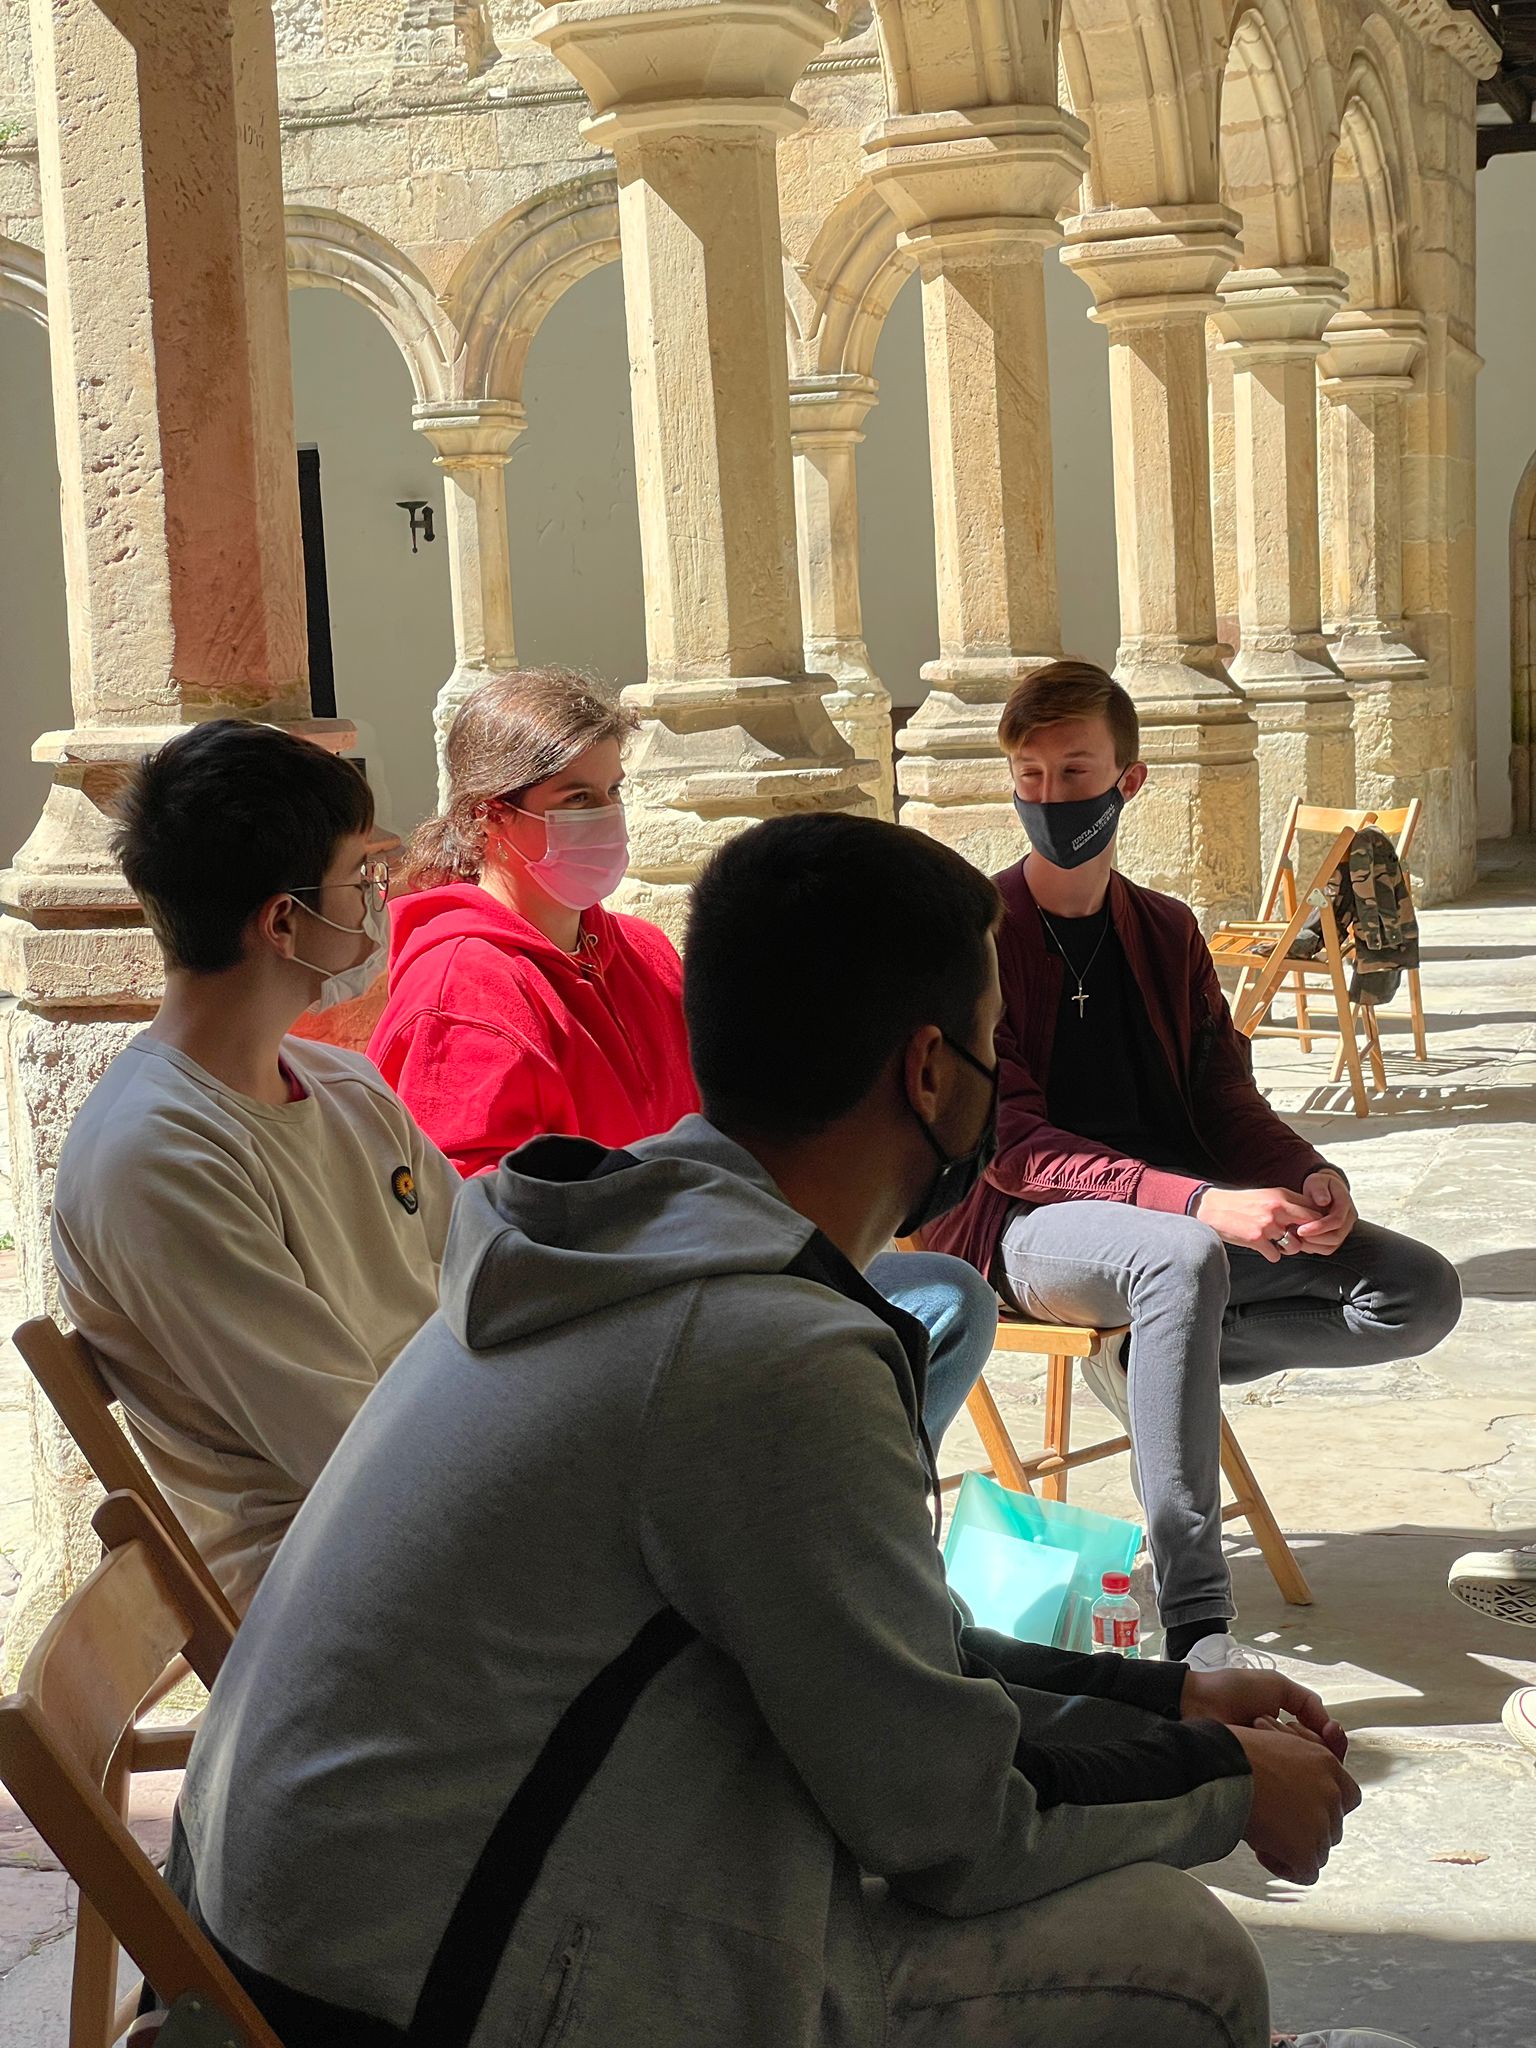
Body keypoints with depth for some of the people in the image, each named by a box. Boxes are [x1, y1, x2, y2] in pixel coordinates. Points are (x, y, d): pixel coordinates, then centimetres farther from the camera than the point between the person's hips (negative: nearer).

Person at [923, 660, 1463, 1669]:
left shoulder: (1165, 931, 13)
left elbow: (1225, 1096, 12)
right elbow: (1010, 1147, -16)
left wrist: (1310, 1178, -13)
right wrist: (1198, 1202, -29)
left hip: (1183, 1212, 6)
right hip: (1027, 1227, -6)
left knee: (1422, 1292, -11)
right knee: (1185, 1259, -41)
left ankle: (1150, 1360, -7)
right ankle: (1196, 1622, -41)